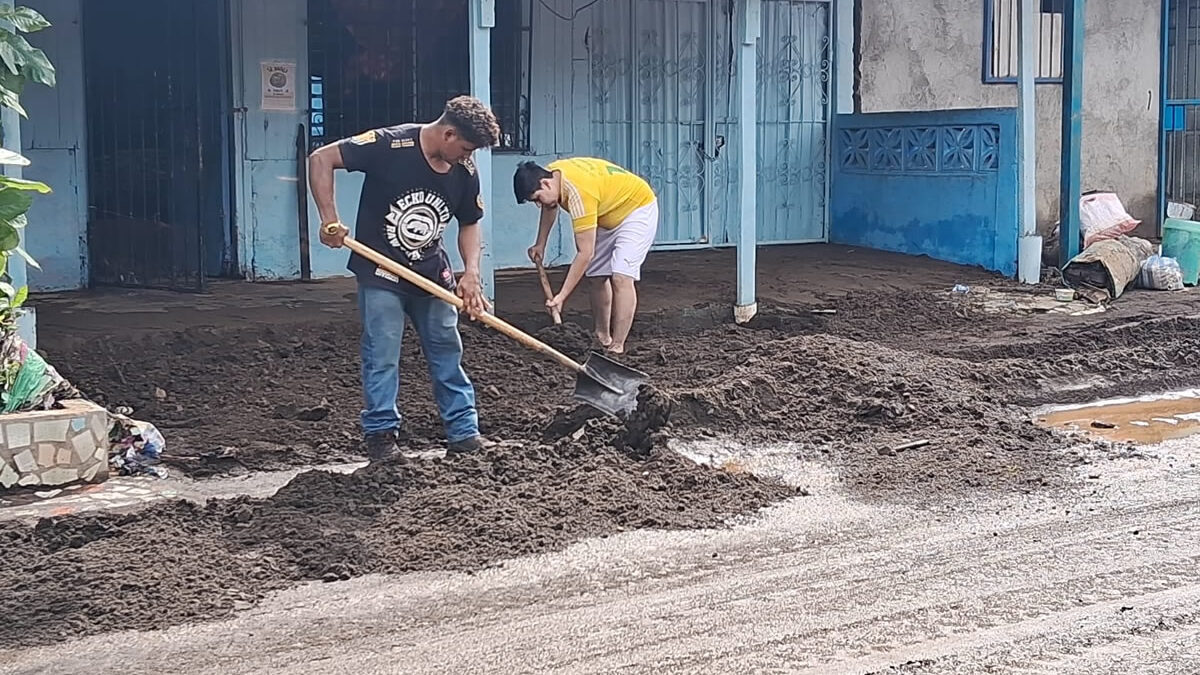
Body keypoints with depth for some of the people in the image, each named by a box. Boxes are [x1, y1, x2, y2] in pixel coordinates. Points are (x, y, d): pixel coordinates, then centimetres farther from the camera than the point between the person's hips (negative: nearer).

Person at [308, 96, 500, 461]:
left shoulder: (464, 172, -4)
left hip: (432, 273, 5)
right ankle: (381, 434, 10)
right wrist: (330, 221, -27)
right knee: (382, 355, -3)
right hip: (381, 272, -5)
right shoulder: (390, 144, -21)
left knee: (447, 350, 9)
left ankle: (463, 431, 18)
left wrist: (471, 273, -6)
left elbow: (469, 224, 9)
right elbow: (321, 159, -21)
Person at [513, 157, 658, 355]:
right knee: (596, 276, 10)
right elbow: (550, 206, 16)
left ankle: (617, 347, -23)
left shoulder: (578, 193, -39)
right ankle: (602, 338, 23)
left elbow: (585, 253, -37)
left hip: (638, 208, -10)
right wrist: (540, 244, 18)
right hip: (609, 215, 10)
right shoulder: (551, 173, -12)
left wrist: (562, 296, -34)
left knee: (621, 277, -22)